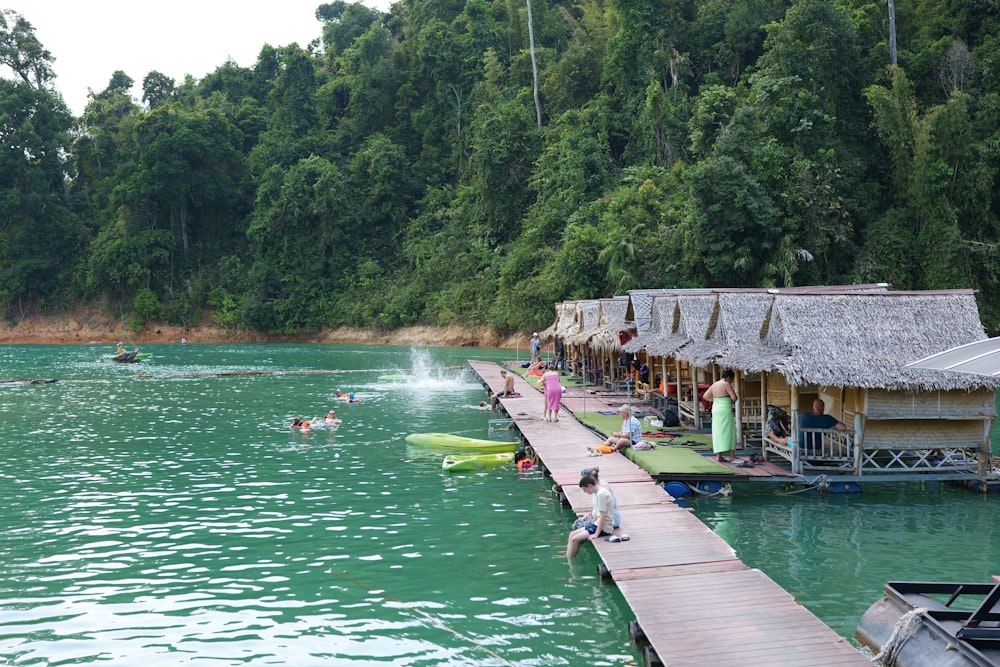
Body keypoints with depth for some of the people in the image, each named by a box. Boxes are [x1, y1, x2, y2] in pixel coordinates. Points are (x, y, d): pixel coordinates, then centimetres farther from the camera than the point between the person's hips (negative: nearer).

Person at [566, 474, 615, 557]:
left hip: (604, 528, -10)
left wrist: (596, 534, -20)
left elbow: (603, 516, -23)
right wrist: (591, 526, 15)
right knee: (572, 534, 8)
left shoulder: (601, 494, -21)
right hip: (598, 524, 10)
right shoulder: (599, 492, 10)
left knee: (575, 539, -13)